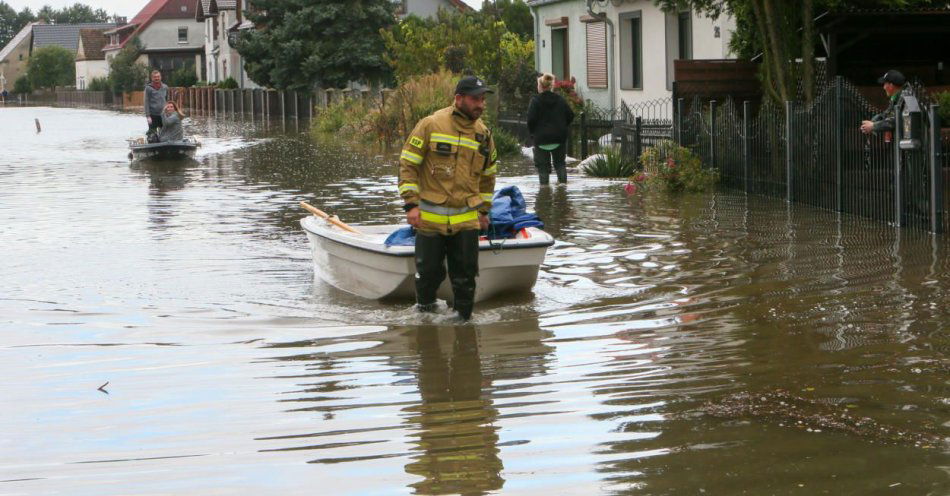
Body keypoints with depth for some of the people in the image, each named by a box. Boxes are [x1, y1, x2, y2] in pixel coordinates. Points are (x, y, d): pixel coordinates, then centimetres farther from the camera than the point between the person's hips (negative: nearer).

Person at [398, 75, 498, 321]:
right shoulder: (430, 125, -7)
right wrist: (411, 204, -10)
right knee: (429, 271, 5)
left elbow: (488, 175, 21)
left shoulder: (484, 134, 7)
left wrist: (483, 209, 19)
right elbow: (407, 165, -5)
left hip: (467, 219, 3)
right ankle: (424, 307, 28)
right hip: (430, 217, -3)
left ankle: (463, 317, 18)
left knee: (465, 273, 3)